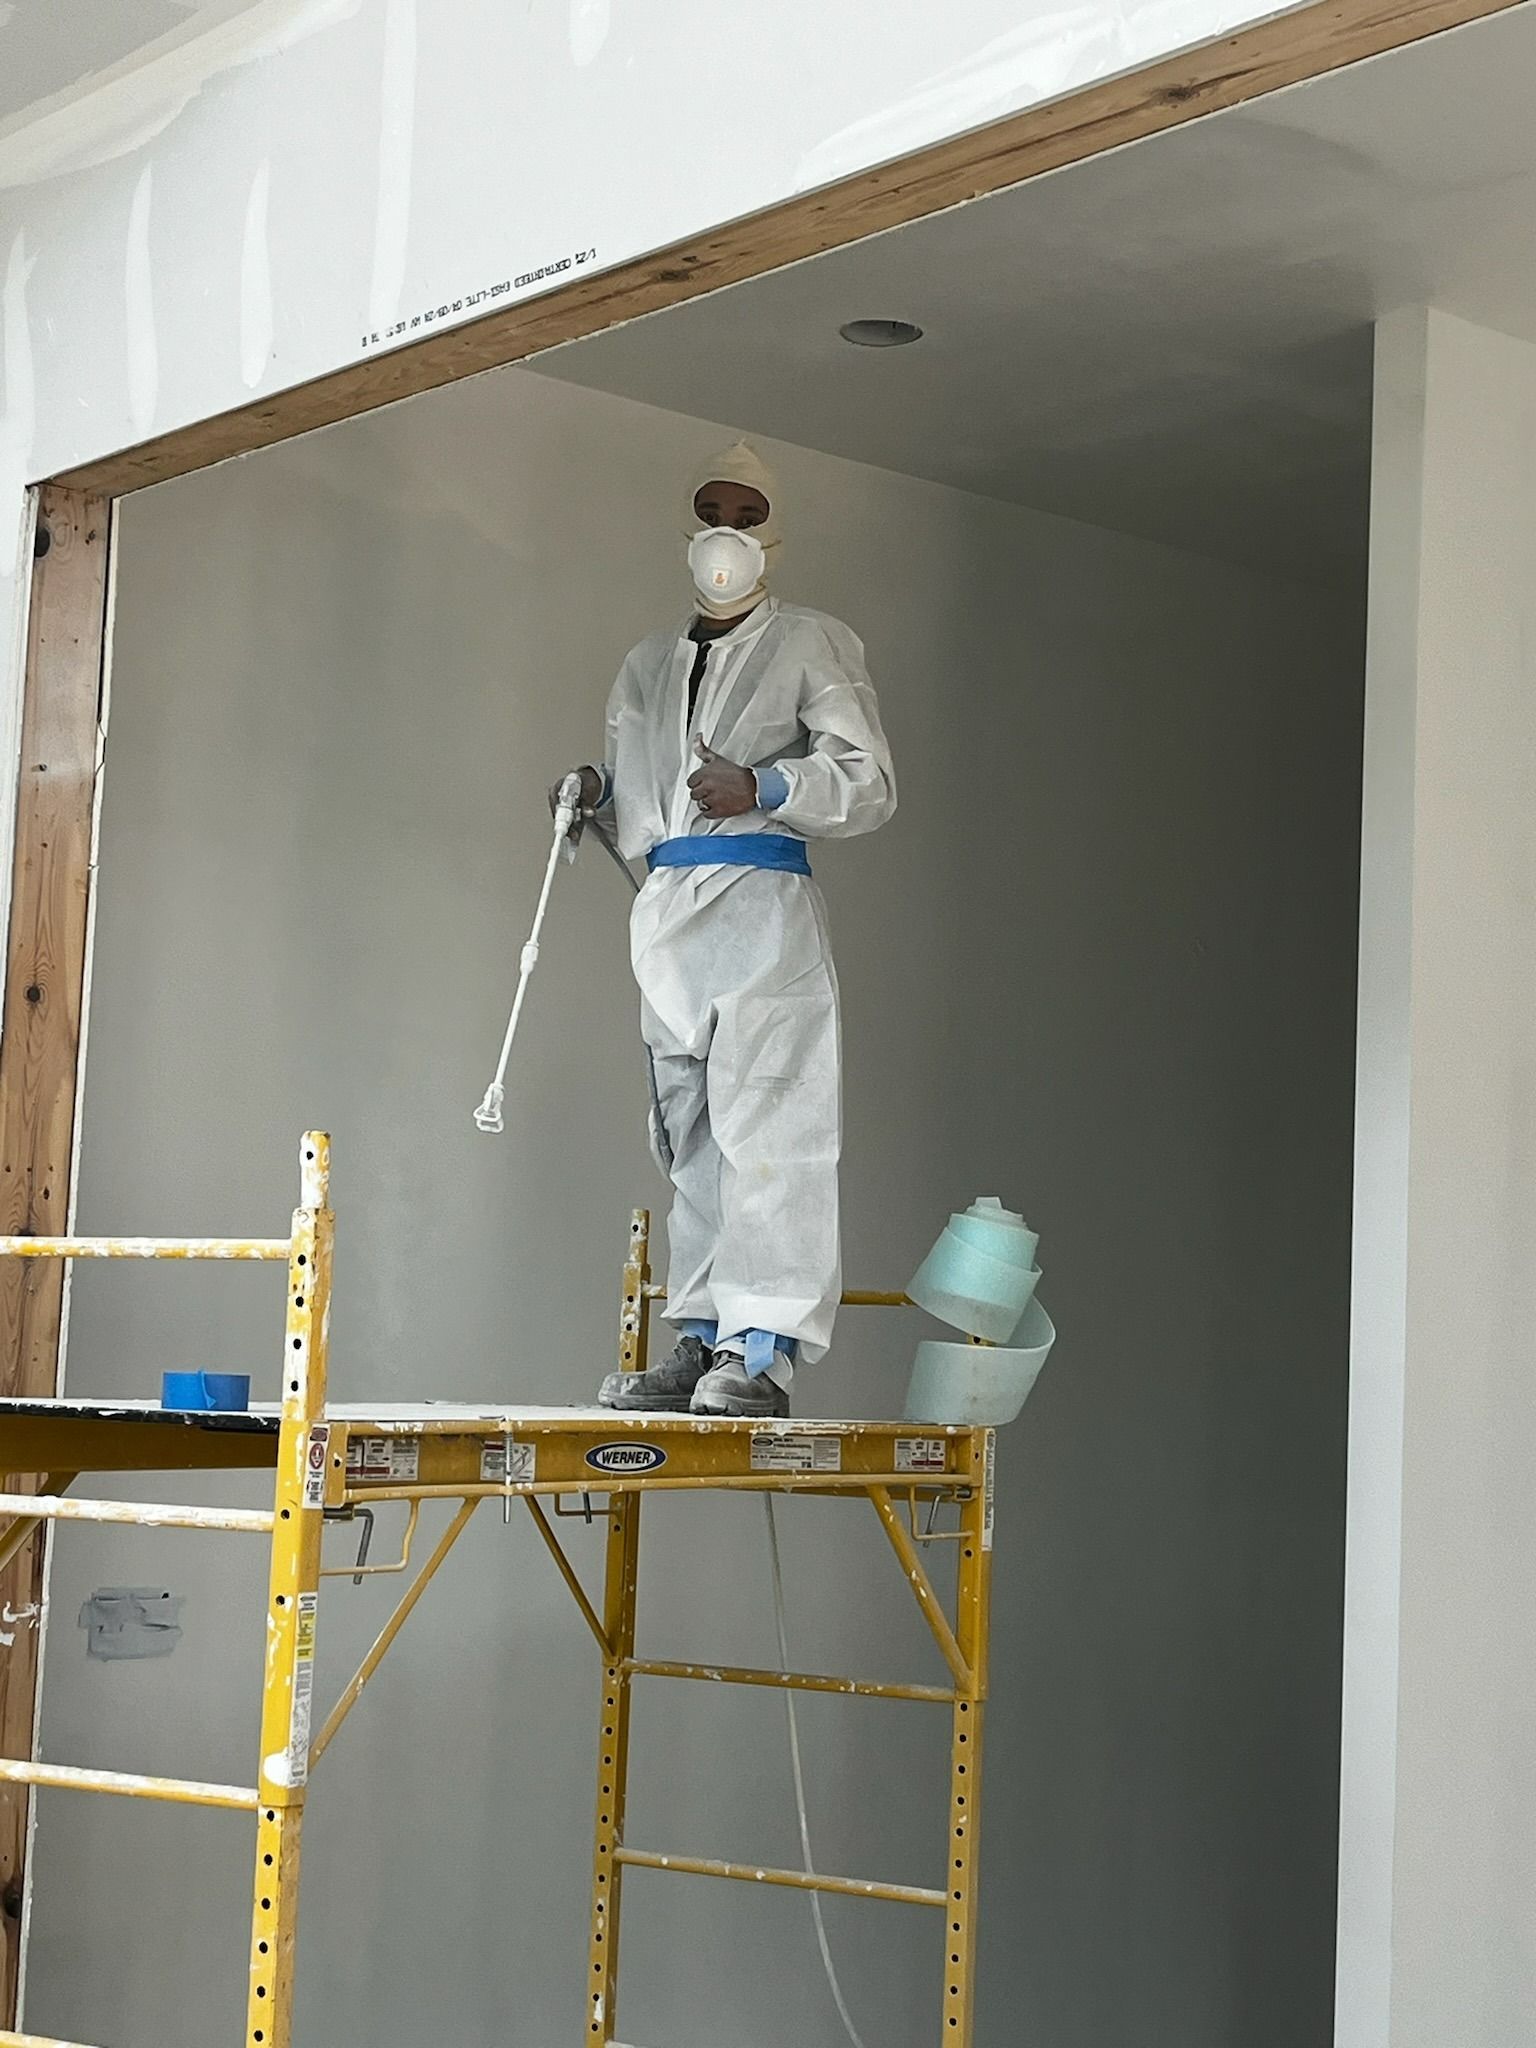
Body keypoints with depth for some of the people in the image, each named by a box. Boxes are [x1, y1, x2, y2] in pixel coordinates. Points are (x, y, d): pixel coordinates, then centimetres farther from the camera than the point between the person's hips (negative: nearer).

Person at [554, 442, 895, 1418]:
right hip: (667, 910, 6)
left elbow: (869, 783, 0)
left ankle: (764, 1347, -19)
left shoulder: (814, 644, 7)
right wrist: (598, 792, 5)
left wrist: (763, 788, -16)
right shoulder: (649, 664, 25)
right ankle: (702, 1340, 6)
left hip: (765, 899, -6)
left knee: (766, 1128, -14)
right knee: (692, 1140, 4)